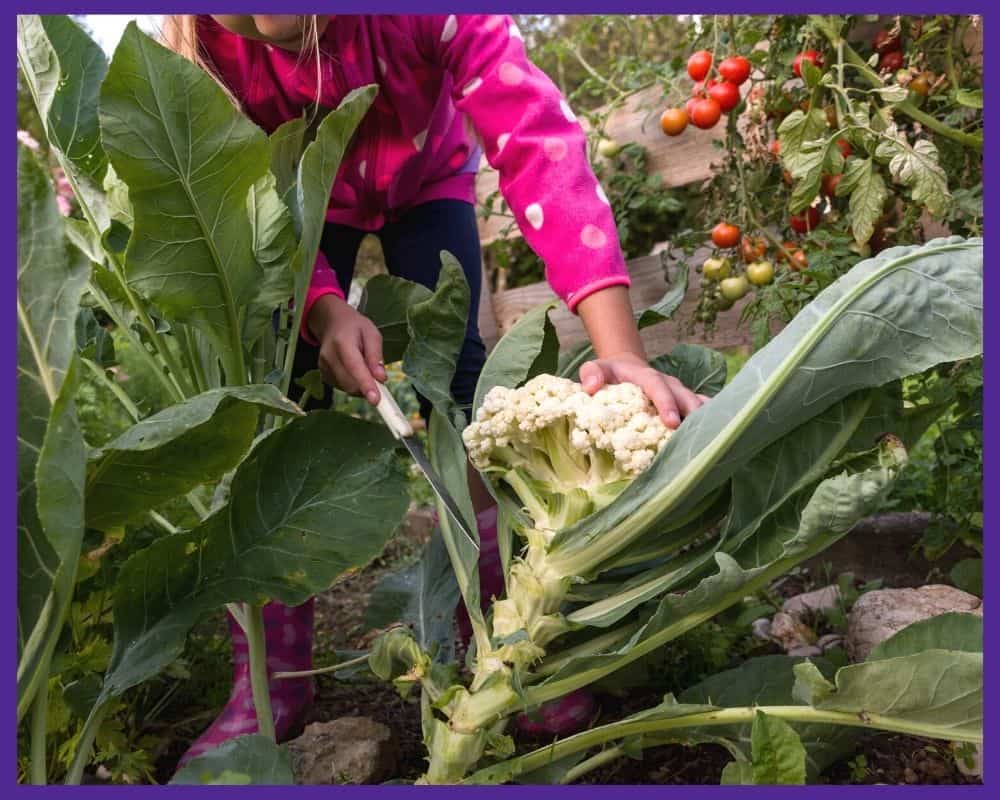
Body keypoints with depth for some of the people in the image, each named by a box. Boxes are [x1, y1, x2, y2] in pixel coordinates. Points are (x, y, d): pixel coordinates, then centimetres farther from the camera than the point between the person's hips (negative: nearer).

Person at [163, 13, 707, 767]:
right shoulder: (199, 38, -31)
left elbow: (541, 147, -48)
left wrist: (621, 351, -60)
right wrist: (326, 310, -47)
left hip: (425, 181, -1)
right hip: (300, 195, 2)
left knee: (450, 373, -20)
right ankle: (270, 677, -6)